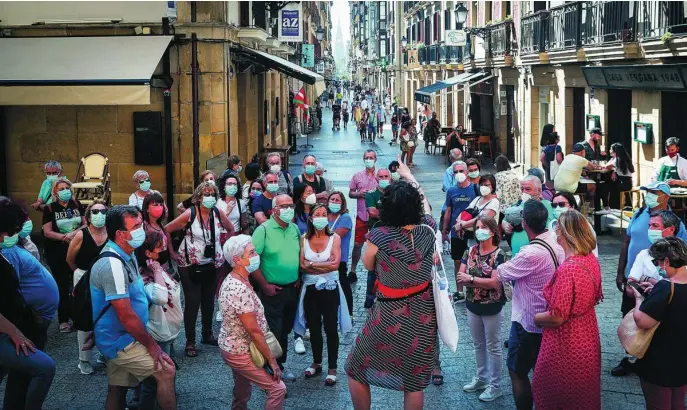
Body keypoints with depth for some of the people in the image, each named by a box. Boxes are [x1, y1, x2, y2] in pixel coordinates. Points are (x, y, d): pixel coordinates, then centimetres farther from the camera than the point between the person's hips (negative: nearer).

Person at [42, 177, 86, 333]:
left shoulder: (77, 205, 4)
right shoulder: (50, 209, -5)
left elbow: (86, 225, 4)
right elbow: (47, 232, -10)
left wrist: (74, 233, -15)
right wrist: (66, 237, -20)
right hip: (57, 253, -3)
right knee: (62, 286, 2)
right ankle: (63, 320, 7)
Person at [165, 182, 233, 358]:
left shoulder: (218, 213, -3)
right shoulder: (189, 214, -14)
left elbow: (231, 229, 16)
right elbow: (167, 230, -10)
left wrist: (223, 248, 10)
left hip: (213, 265, 4)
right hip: (190, 265, -4)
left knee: (208, 301, 15)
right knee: (192, 303, -3)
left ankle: (207, 335, 30)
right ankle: (190, 342, 7)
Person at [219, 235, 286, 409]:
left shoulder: (232, 280, 2)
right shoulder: (240, 289, -29)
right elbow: (254, 330, -26)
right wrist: (272, 360, -18)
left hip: (233, 347, 10)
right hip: (241, 353, -10)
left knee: (241, 393, 22)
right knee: (278, 388, -3)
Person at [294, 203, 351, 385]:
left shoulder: (335, 238, -6)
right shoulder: (304, 239, -1)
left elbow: (335, 264, -17)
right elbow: (301, 265, -9)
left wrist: (312, 264, -14)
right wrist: (325, 265, -16)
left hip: (329, 288, -3)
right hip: (310, 288, 3)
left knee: (331, 329, 2)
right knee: (314, 328, 15)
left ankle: (332, 368, 11)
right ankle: (316, 363, 30)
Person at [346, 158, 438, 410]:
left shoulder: (379, 236, -20)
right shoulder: (427, 230, -9)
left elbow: (368, 265, 0)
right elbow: (425, 203, 14)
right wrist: (409, 175, 26)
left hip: (390, 316, -4)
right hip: (422, 314, 4)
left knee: (356, 371, 17)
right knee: (414, 381, 15)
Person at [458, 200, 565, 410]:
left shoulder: (530, 254, -28)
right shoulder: (556, 243, -2)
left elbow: (494, 282, -18)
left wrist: (470, 279, -2)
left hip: (528, 322, -8)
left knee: (517, 371, 7)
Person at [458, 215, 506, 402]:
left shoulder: (498, 254, -15)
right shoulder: (470, 251, 1)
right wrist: (480, 280, -20)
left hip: (492, 307, -5)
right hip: (473, 305, 5)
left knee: (492, 346, 5)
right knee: (478, 344, 18)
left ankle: (495, 385, 14)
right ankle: (481, 378, 33)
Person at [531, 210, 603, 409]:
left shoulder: (567, 270, -29)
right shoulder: (591, 259, -2)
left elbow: (557, 317, -25)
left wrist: (535, 318, -7)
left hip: (566, 348, -8)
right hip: (586, 342, 8)